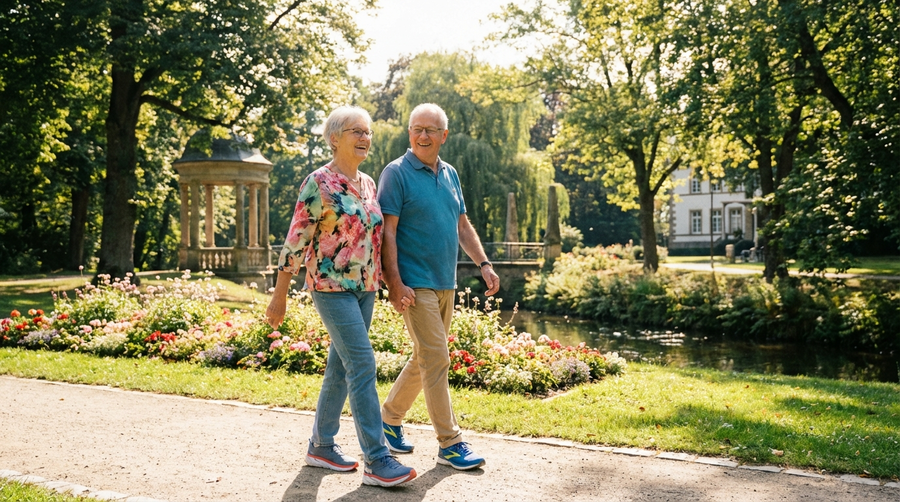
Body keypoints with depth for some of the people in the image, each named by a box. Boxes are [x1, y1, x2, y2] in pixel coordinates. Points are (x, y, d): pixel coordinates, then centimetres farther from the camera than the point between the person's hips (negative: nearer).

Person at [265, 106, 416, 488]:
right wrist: (280, 295, -10)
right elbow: (296, 240, -11)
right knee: (363, 366, -11)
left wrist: (384, 279, 17)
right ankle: (377, 461, -7)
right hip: (332, 287, -8)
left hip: (364, 287, 8)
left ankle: (321, 445, 26)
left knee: (341, 366, 12)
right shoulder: (318, 183, -10)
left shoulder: (368, 183, 12)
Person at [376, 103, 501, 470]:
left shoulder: (450, 174, 13)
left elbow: (462, 225, 19)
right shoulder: (396, 173, -8)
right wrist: (394, 282, -18)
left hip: (445, 283, 8)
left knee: (424, 358, 14)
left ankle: (389, 418, 30)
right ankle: (450, 443, 1)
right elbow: (387, 230, -12)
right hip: (415, 285, -7)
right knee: (436, 359, -7)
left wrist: (484, 264, 9)